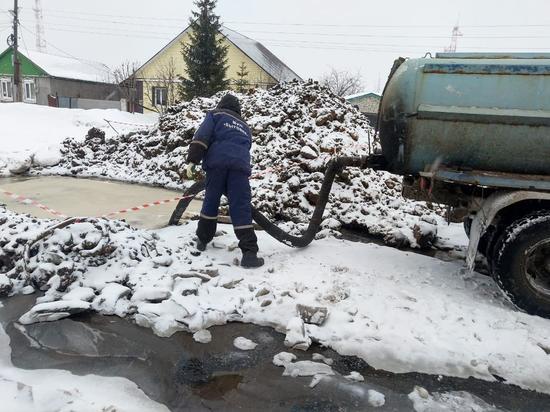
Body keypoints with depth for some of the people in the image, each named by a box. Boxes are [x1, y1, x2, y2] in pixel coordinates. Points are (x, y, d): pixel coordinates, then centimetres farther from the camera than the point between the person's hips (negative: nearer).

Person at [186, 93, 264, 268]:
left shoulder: (215, 115, 23)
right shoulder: (245, 126, 35)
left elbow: (202, 136, 4)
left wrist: (192, 159, -3)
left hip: (217, 162, -1)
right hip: (240, 165, 2)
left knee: (211, 200, 15)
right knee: (241, 208, -2)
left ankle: (203, 240, 28)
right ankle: (249, 253, -10)